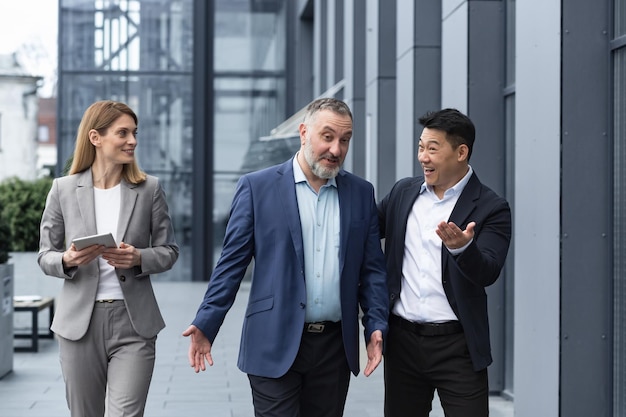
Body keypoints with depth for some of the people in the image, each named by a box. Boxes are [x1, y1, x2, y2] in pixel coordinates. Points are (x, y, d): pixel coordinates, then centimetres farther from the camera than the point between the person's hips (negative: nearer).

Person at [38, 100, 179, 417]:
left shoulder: (149, 189, 3)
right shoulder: (63, 190, 2)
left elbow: (168, 251, 7)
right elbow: (45, 255, 6)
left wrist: (138, 258, -14)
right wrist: (68, 260, -16)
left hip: (133, 322, -1)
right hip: (80, 323, 1)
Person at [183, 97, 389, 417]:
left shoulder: (361, 193, 9)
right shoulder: (257, 187, -1)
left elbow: (372, 268, 10)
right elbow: (232, 262, -2)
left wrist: (376, 326, -2)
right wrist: (206, 324, -9)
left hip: (335, 345, 3)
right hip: (275, 345, -3)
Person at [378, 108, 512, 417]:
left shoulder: (491, 208, -6)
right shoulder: (404, 192, 8)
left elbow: (487, 273, -17)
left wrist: (463, 247, -38)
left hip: (456, 345, -4)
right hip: (402, 339, 4)